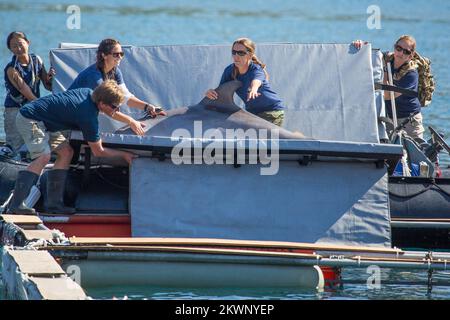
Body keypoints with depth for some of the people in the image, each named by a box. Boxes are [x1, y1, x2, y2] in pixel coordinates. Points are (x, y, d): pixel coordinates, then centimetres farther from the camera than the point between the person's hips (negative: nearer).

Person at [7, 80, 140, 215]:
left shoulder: (88, 93, 1)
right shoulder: (89, 117, -24)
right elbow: (98, 151, -11)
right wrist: (124, 154, -1)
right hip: (29, 119, -11)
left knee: (66, 151, 9)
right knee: (43, 156, -28)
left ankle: (53, 203, 5)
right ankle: (15, 206, -33)